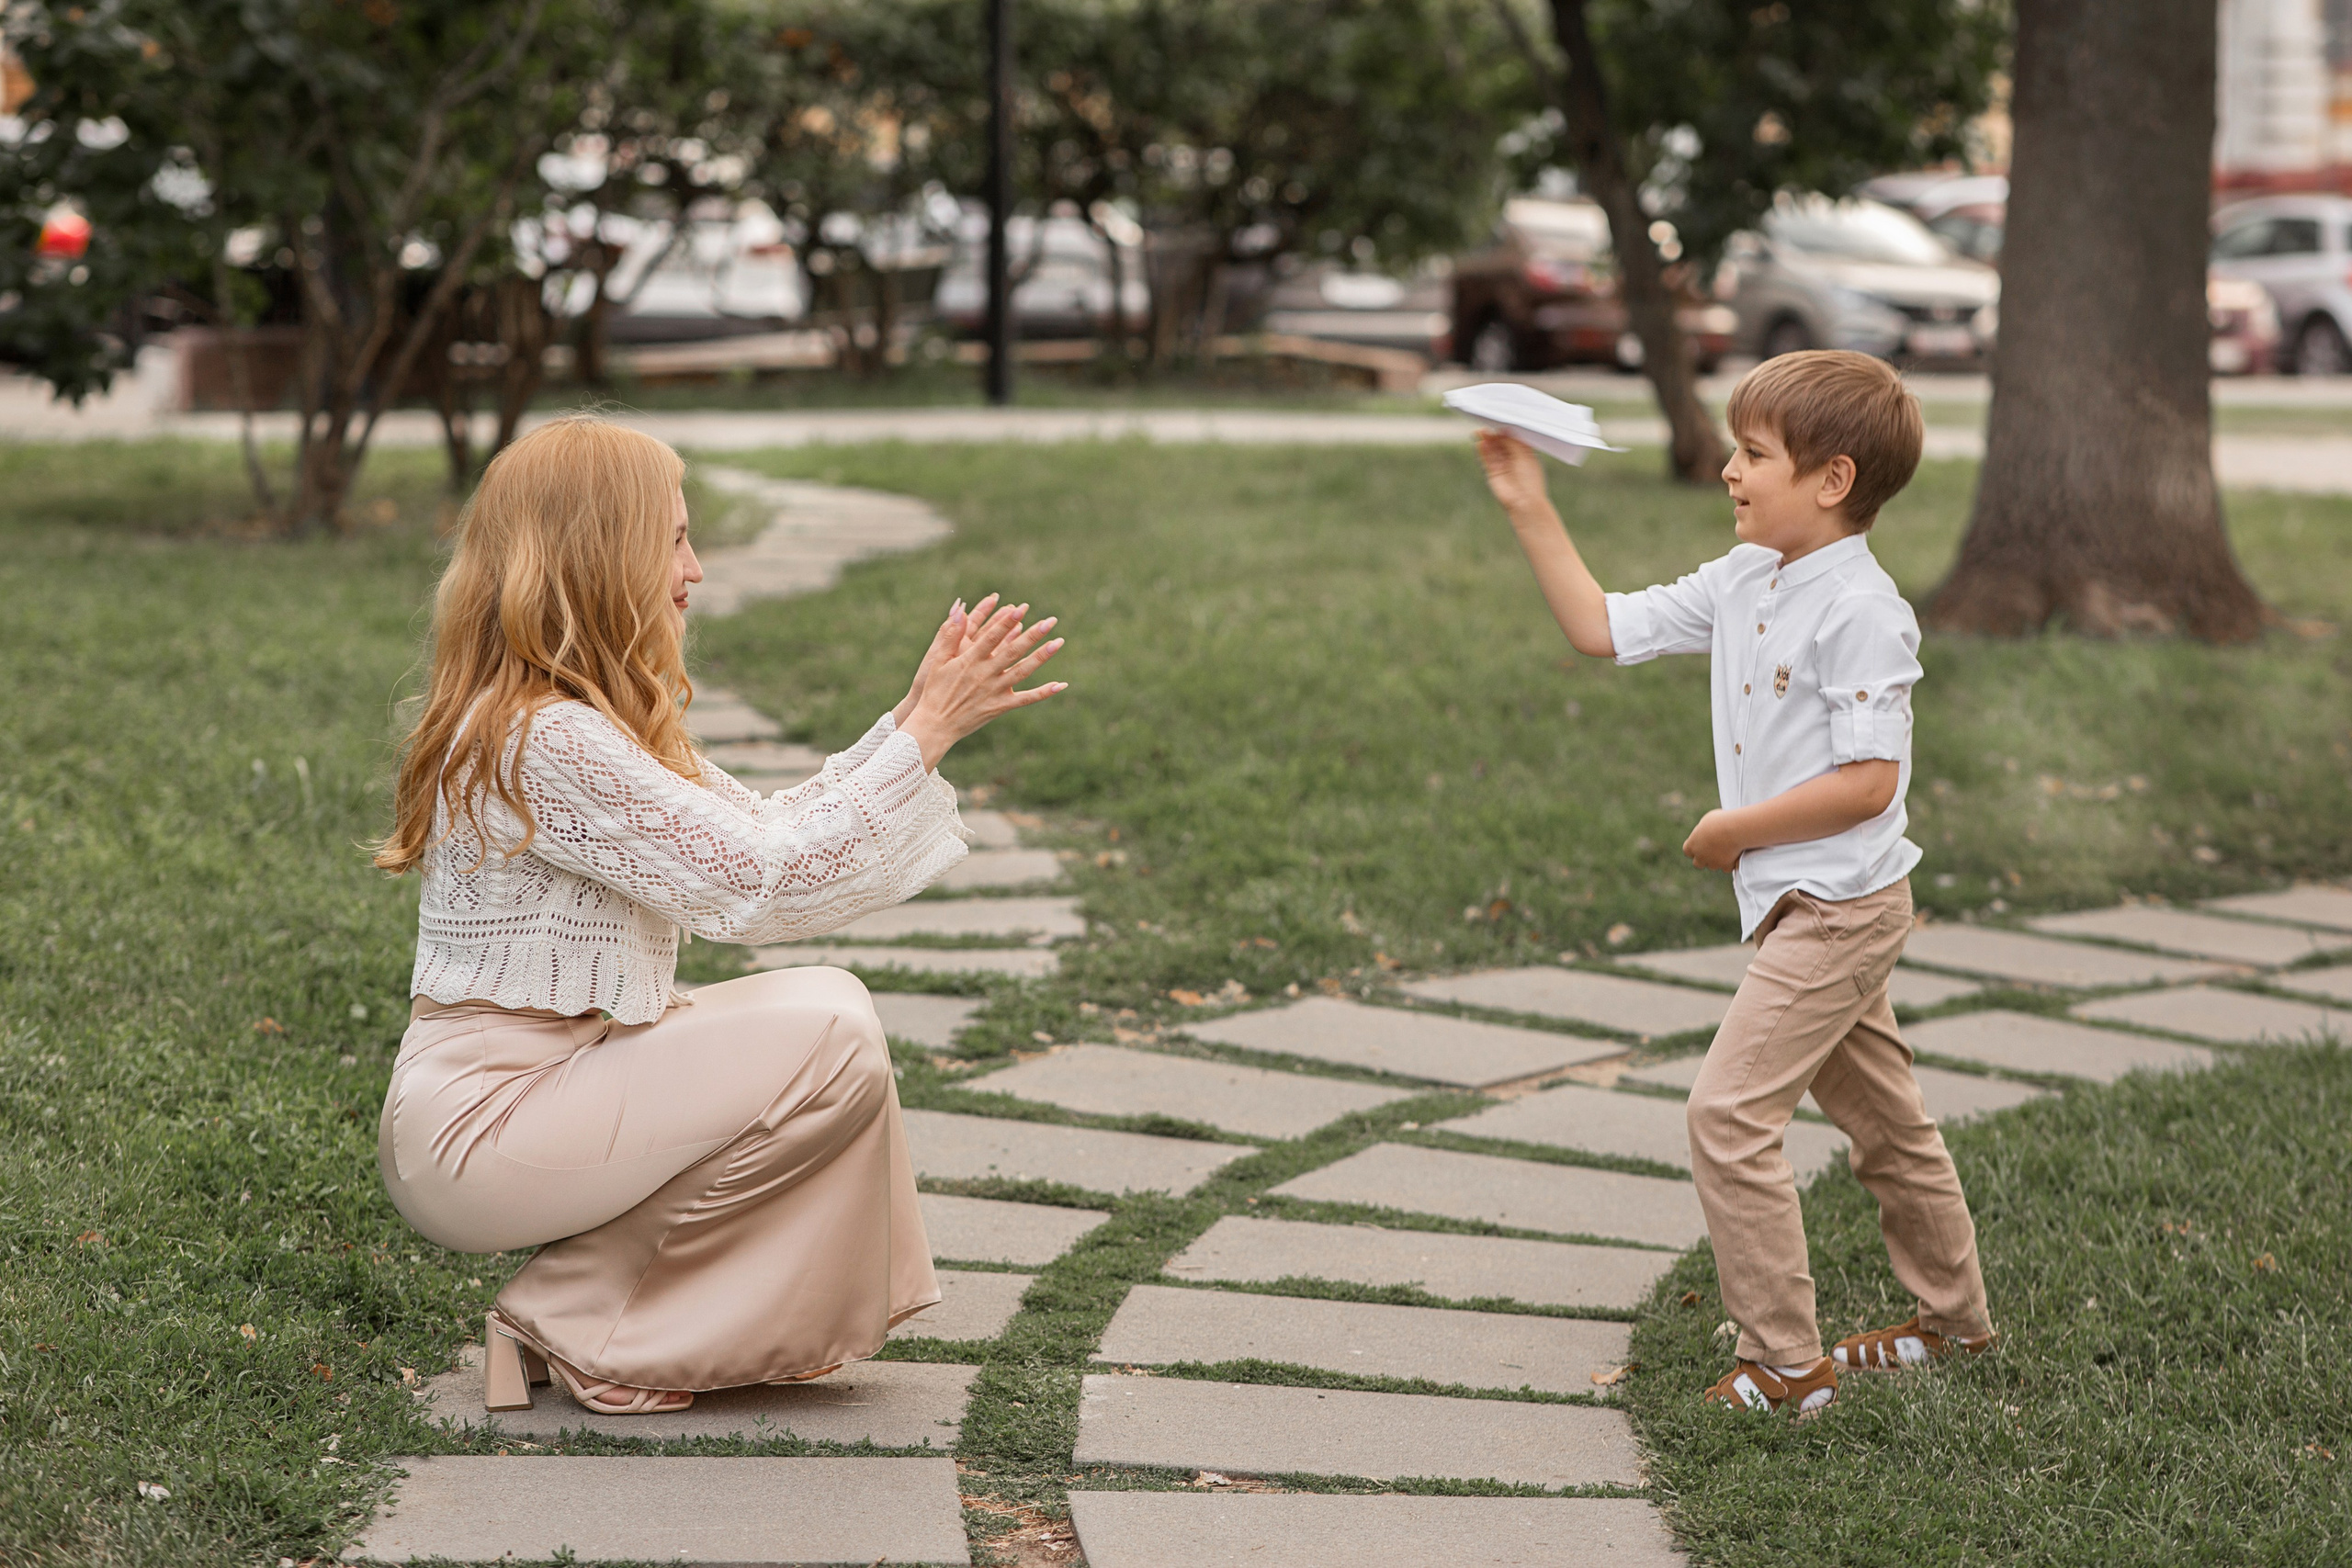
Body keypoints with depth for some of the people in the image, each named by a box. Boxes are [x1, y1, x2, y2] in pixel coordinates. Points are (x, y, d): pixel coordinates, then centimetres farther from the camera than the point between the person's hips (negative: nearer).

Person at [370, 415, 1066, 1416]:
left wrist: (915, 719, 8)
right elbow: (754, 881, -23)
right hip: (477, 1130, -10)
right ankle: (574, 1325, -5)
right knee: (829, 1039, -15)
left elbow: (767, 832, 13)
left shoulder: (604, 727, 12)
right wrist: (926, 735, -18)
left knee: (827, 1005, 6)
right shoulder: (541, 741, -21)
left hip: (543, 1087, 10)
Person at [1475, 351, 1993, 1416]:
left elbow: (1868, 781, -24)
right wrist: (1531, 512, 4)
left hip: (1838, 906, -9)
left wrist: (1736, 829, -16)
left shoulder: (1860, 611, -20)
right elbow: (1603, 629, 10)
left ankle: (1782, 1364, -7)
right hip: (1803, 905, 9)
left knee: (1730, 1110, -13)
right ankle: (1953, 1319, 36)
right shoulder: (1744, 582, 6)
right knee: (1879, 1116, 20)